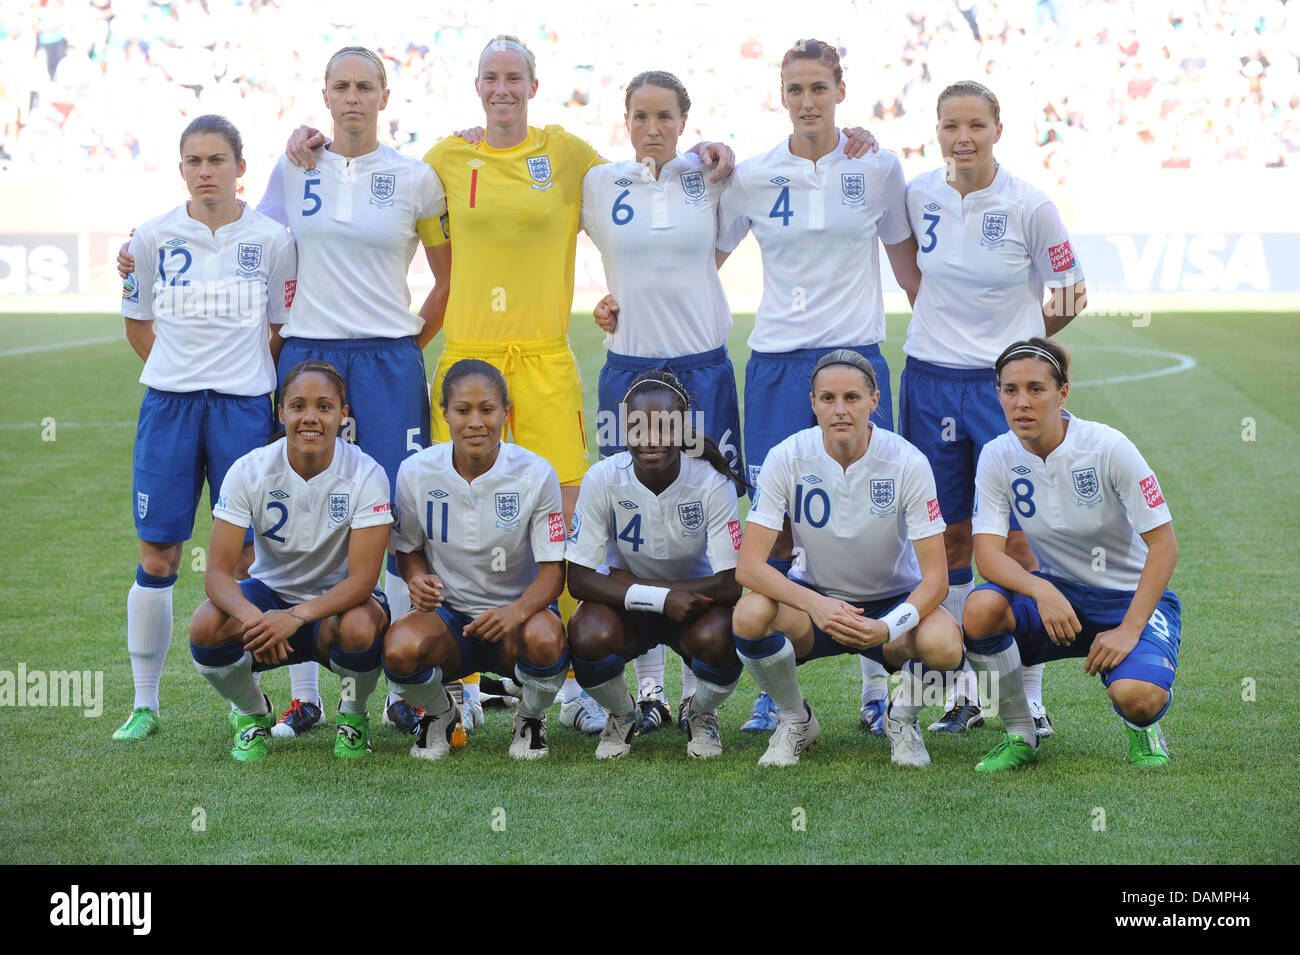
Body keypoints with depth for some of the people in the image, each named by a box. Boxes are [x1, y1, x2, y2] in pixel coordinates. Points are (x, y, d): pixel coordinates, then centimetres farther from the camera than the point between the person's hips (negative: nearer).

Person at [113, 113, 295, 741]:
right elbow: (137, 323, 16)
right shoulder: (153, 237, 4)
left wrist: (245, 382, 6)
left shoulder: (271, 240, 2)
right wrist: (181, 374, 11)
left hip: (243, 405, -1)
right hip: (168, 405, 1)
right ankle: (144, 703, 10)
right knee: (156, 556, 1)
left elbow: (284, 329, 10)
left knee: (245, 555, 0)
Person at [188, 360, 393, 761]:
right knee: (205, 626, -30)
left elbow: (363, 579, -24)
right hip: (271, 591, 2)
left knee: (359, 627, -37)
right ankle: (253, 714, 3)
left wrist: (296, 616, -41)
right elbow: (217, 571, -19)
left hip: (336, 601, -2)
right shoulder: (249, 471, -14)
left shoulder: (366, 475, -19)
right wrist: (251, 617, -42)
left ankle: (353, 715, -1)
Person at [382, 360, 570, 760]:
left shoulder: (535, 474, -12)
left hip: (515, 612, -1)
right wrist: (417, 577, -18)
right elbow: (409, 550, 8)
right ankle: (440, 713, 5)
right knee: (400, 648, -33)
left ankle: (531, 717, 1)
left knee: (546, 638, -37)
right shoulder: (416, 472, -7)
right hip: (447, 613, 1)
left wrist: (517, 611, -34)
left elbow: (552, 572, -12)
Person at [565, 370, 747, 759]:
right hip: (628, 608, 1)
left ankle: (701, 713, 3)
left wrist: (633, 585, -24)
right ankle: (622, 714, 3)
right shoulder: (604, 479, -18)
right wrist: (660, 599, -32)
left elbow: (731, 584, -24)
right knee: (588, 636, -33)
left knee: (717, 638, -35)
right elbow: (578, 579, -19)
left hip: (695, 599, -1)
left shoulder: (712, 483, -21)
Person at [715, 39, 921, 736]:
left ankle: (879, 690, 6)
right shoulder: (751, 178, 4)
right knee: (776, 524, -1)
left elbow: (908, 264, 13)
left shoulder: (878, 170, 3)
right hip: (776, 362, 1)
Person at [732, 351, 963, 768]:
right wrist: (816, 605, -37)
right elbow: (749, 565, -20)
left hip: (892, 602, -1)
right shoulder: (787, 458, -15)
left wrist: (888, 627, -38)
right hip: (814, 596, 1)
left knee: (943, 644, -34)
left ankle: (903, 718, 4)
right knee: (750, 614, -32)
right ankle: (796, 720, -1)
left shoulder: (907, 463, -18)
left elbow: (935, 577, -19)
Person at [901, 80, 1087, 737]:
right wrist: (945, 329, 12)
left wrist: (1022, 340, 8)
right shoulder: (919, 196, 0)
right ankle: (964, 690, 19)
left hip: (1005, 385, -3)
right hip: (931, 381, 3)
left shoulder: (1029, 207, -9)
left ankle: (1030, 700, 6)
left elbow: (1069, 296, 3)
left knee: (1015, 541, -5)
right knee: (949, 540, 8)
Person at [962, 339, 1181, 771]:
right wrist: (1041, 590, -35)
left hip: (1132, 600, -3)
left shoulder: (1108, 448, -18)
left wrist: (1128, 630, -24)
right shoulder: (997, 456, -8)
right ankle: (1020, 736, -6)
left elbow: (1163, 545, -16)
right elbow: (988, 554, -15)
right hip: (1058, 593, 3)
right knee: (981, 608, -30)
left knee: (1136, 697, -33)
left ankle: (1143, 729, 8)